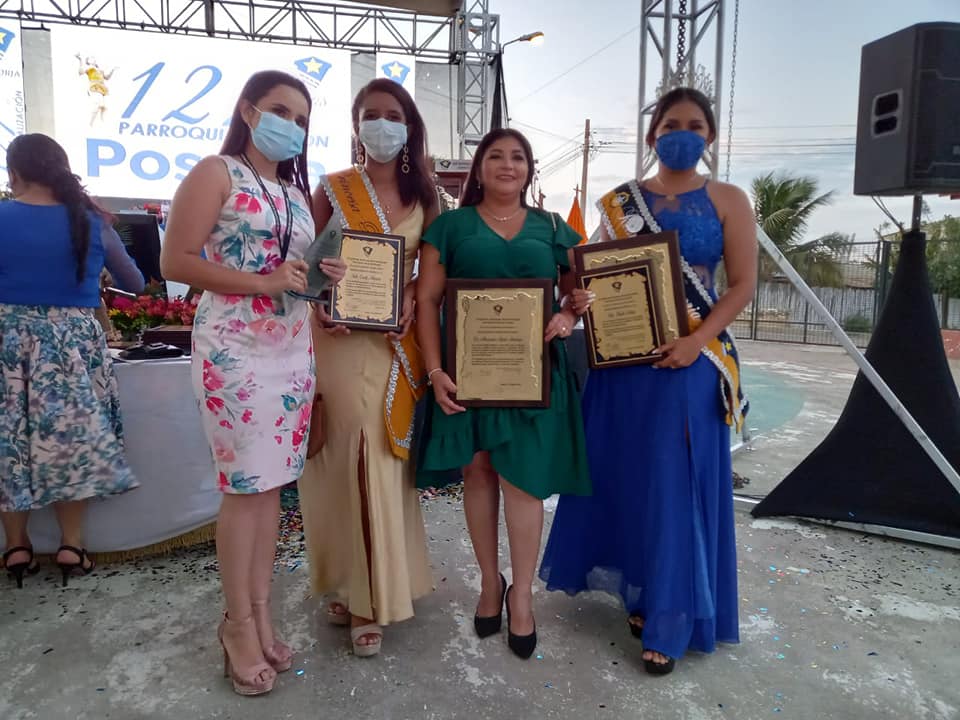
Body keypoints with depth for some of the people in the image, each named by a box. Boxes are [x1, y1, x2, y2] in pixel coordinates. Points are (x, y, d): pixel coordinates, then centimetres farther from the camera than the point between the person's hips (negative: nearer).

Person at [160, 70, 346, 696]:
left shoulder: (297, 191, 18)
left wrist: (321, 275, 2)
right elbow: (176, 262, -11)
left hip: (295, 348, 7)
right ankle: (239, 625, 14)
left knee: (273, 484, 9)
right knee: (245, 487, -2)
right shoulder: (216, 173, -2)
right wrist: (264, 283, -18)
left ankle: (262, 613, 21)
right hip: (235, 349, -6)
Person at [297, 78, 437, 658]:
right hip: (340, 340, -2)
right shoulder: (332, 190, 3)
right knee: (345, 460, 0)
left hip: (396, 343, 2)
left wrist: (411, 303, -7)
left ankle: (369, 589, 20)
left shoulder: (423, 197, 10)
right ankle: (349, 582, 17)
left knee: (384, 460, 5)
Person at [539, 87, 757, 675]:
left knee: (675, 484, 0)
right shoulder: (619, 202, 9)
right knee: (624, 476, 8)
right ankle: (638, 592, 28)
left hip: (689, 360, -2)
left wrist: (697, 340, -16)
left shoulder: (728, 201, 4)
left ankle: (669, 621, 12)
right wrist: (581, 298, -15)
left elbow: (744, 284, -2)